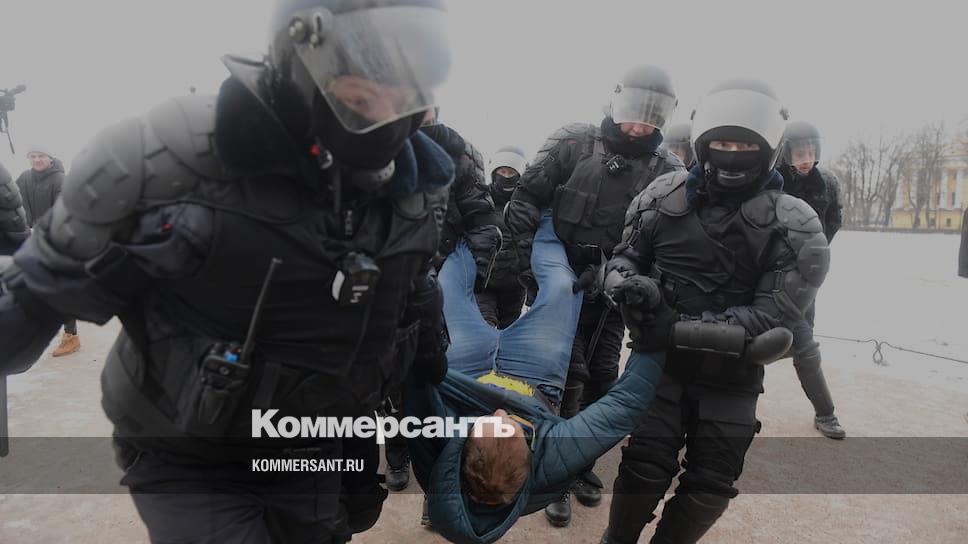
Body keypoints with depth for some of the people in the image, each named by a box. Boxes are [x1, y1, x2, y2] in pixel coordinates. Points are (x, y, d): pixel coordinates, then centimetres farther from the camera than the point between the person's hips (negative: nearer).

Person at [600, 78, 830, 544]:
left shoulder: (793, 226, -11)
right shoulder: (665, 196, -4)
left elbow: (773, 316, -18)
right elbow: (624, 256, 6)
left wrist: (680, 328, -27)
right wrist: (627, 282, -20)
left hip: (732, 375, 1)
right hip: (659, 357, 0)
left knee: (710, 485, 9)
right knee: (645, 464, -7)